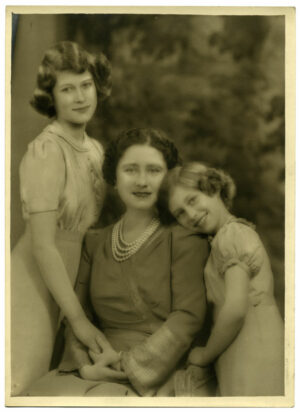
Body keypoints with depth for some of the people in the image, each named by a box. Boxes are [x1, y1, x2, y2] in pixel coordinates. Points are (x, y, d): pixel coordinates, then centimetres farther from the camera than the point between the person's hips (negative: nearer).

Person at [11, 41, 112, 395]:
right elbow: (42, 247, -21)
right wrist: (77, 318, -18)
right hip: (34, 286, -8)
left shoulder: (94, 149, 6)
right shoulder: (46, 152, -19)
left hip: (67, 283, 8)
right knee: (24, 388, 0)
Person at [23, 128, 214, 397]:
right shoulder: (95, 243, 14)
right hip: (99, 372, 5)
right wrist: (85, 365, -7)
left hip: (158, 375, -5)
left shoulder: (185, 240, -2)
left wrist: (130, 363, -14)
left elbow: (188, 317, -9)